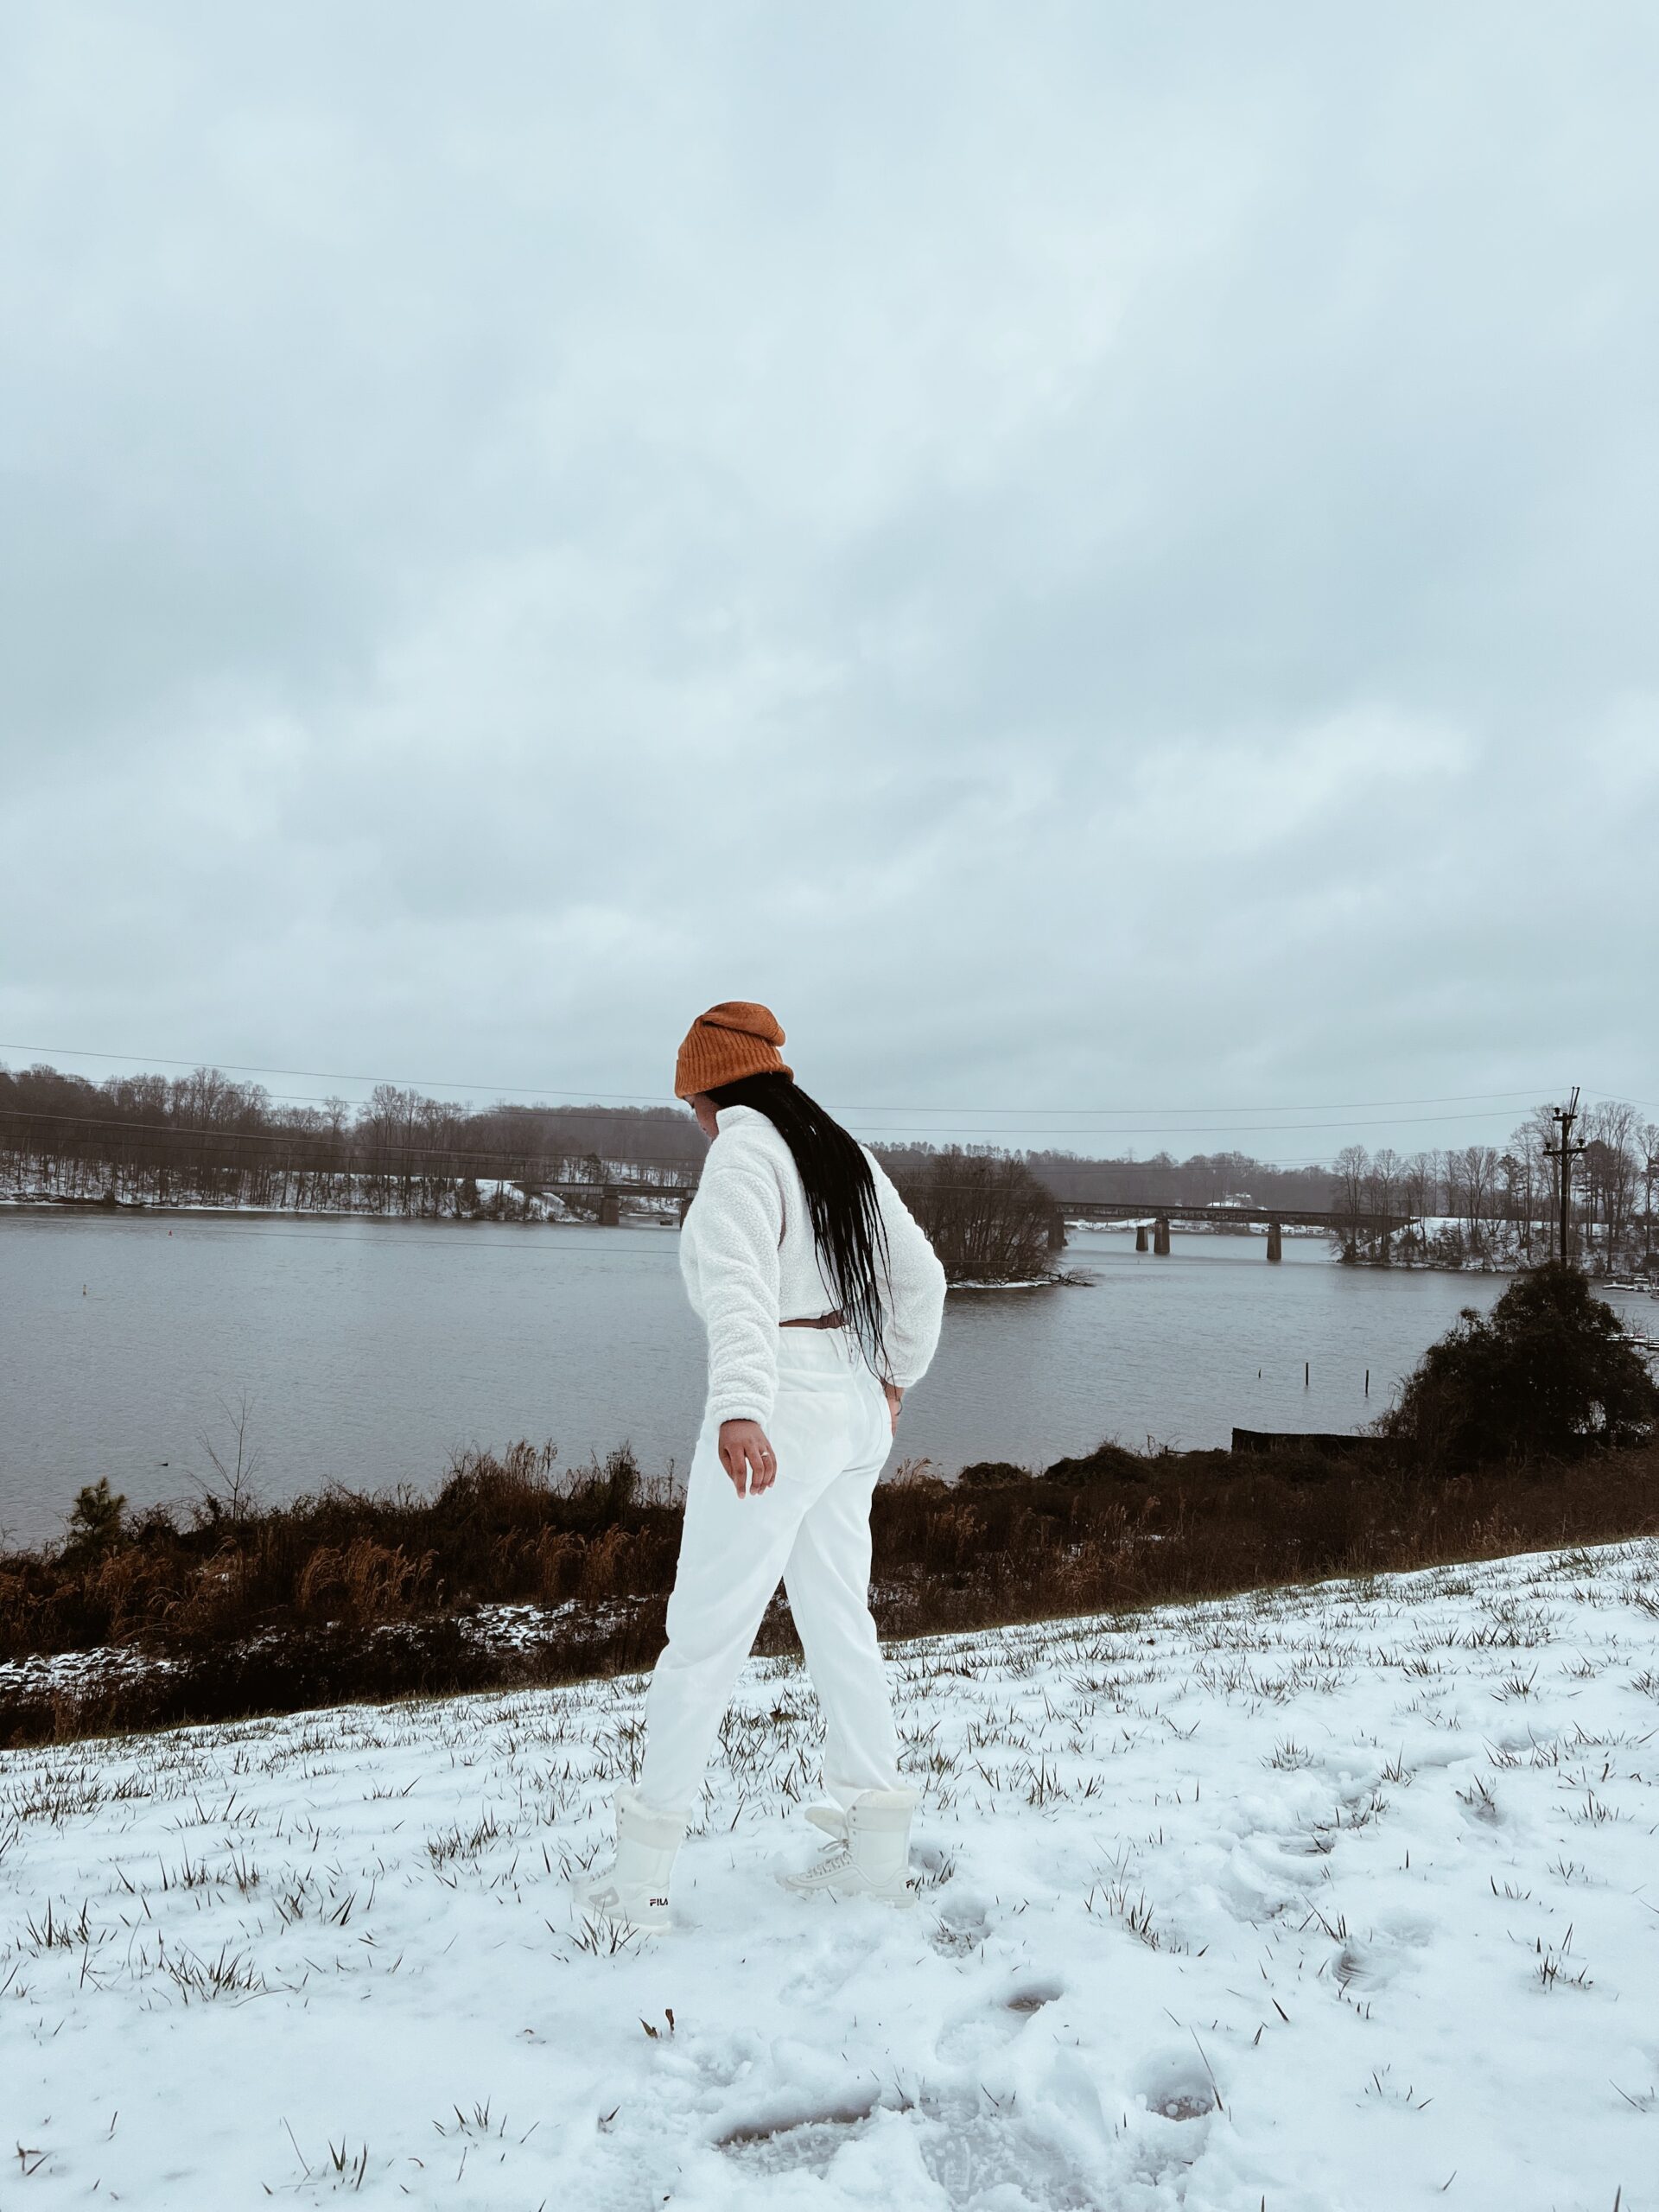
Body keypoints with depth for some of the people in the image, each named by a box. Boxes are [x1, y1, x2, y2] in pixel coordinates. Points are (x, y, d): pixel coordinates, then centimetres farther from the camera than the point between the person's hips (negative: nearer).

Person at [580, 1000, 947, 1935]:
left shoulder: (743, 1156, -12)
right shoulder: (846, 1153, 12)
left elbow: (742, 1289, -30)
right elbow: (920, 1279, 18)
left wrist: (740, 1412, -42)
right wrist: (894, 1378, 31)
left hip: (777, 1417, -8)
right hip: (853, 1412, 8)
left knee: (705, 1633, 1)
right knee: (840, 1621, 16)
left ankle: (642, 1873, 11)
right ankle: (878, 1846, 24)